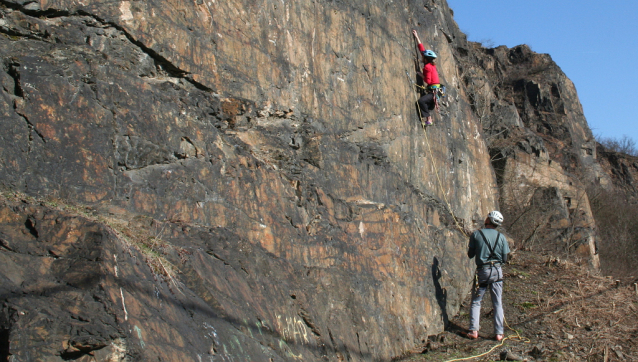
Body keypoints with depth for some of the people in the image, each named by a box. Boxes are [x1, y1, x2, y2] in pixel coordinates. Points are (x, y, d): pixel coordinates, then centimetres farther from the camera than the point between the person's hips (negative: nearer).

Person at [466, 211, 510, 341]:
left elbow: (470, 255, 1)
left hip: (482, 270, -1)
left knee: (476, 302, 10)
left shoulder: (476, 234, -6)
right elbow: (505, 259, 3)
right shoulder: (501, 237, -1)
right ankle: (499, 333, 6)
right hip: (497, 271, 1)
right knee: (498, 303, 8)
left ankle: (474, 331, 3)